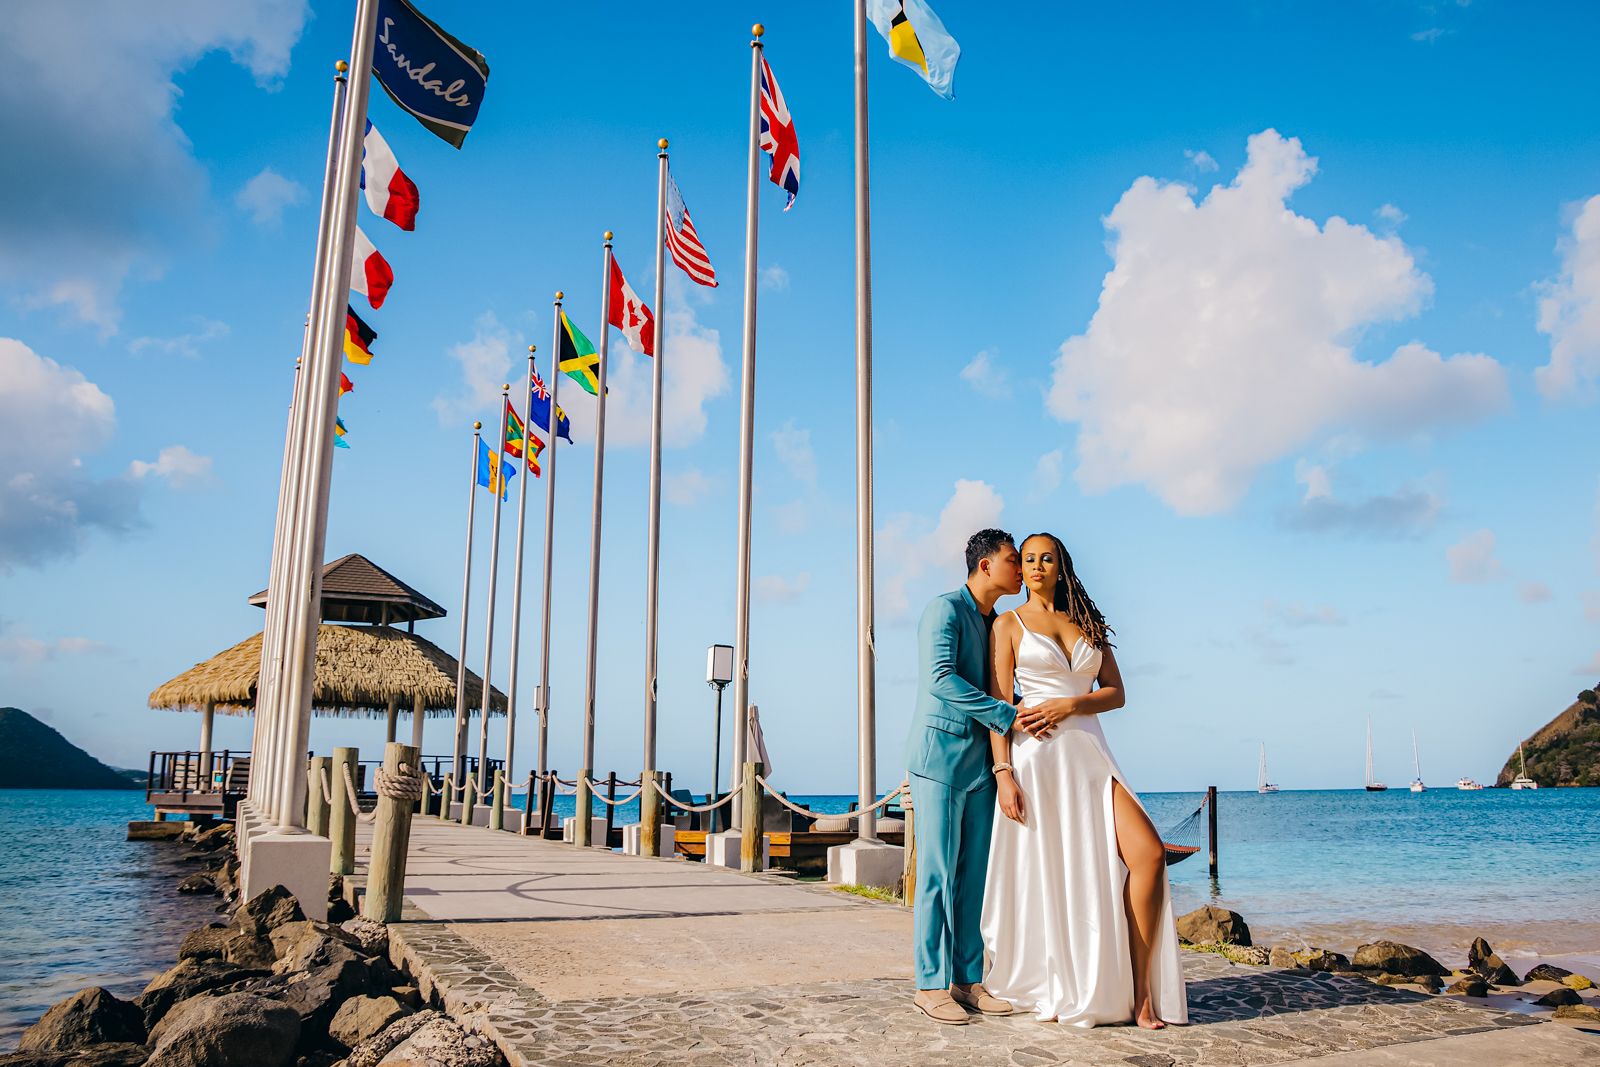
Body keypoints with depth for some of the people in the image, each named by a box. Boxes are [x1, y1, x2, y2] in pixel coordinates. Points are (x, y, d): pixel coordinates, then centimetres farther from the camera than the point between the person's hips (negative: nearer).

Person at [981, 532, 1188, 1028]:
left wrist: (1070, 705, -10)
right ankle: (1052, 991, 16)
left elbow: (1116, 693, 9)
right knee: (1045, 872, -1)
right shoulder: (1009, 625, 5)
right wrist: (1003, 772, -12)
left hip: (1088, 753, 4)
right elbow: (999, 703, -3)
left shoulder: (1088, 624, 16)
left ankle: (1139, 990, -1)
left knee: (1148, 854, -10)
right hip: (1035, 757, -4)